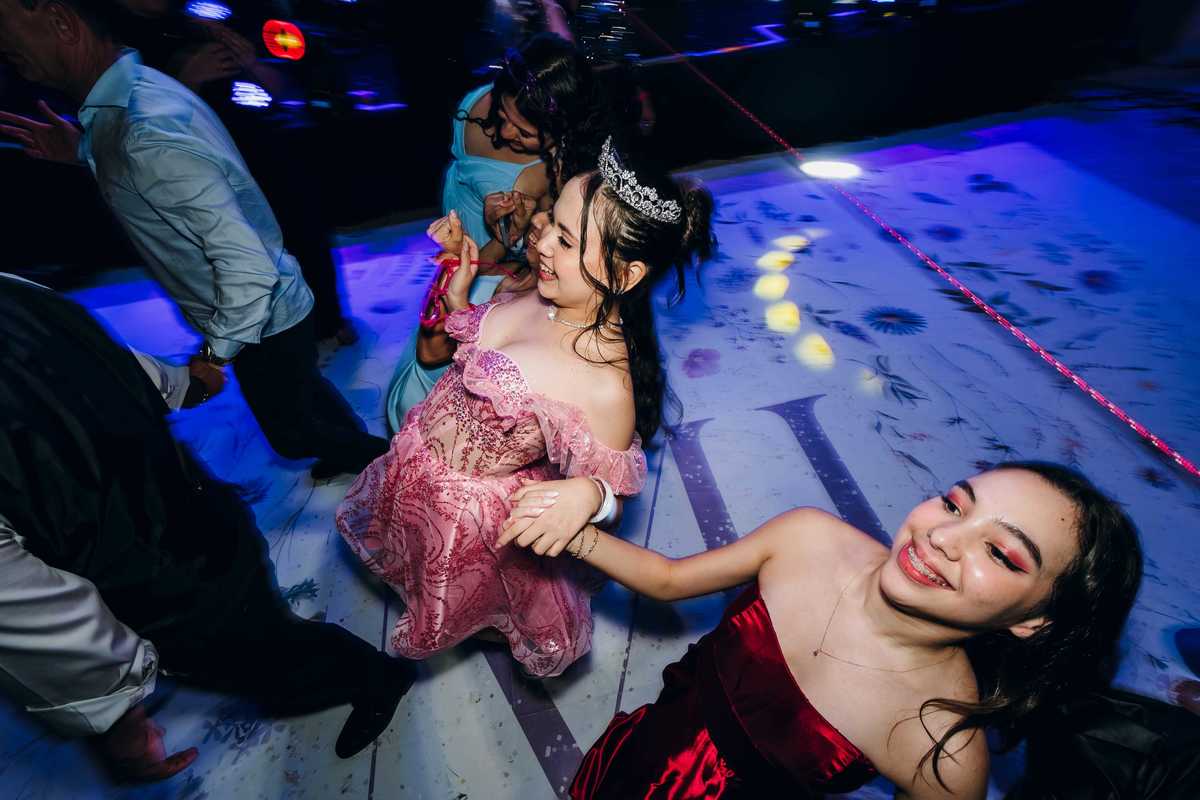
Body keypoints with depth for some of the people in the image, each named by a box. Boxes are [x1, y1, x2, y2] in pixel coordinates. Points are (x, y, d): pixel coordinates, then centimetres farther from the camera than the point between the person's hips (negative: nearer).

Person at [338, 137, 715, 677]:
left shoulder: (608, 388, -37)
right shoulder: (539, 293, -15)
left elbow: (611, 495, -23)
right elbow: (454, 349, 4)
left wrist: (589, 494, -45)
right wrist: (456, 285, -12)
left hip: (470, 509, -6)